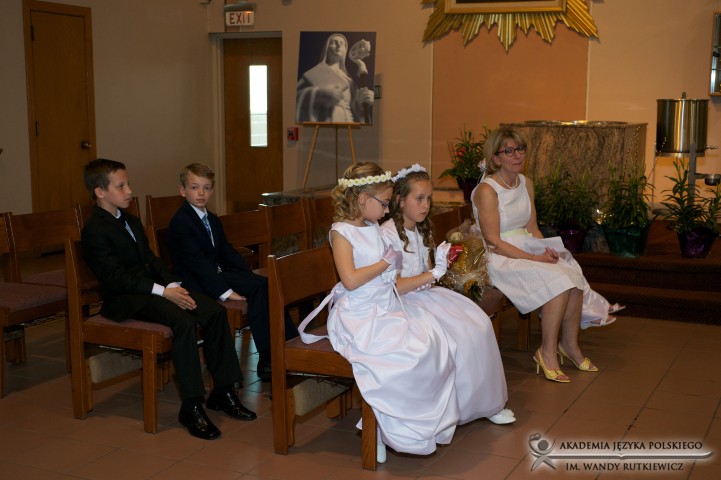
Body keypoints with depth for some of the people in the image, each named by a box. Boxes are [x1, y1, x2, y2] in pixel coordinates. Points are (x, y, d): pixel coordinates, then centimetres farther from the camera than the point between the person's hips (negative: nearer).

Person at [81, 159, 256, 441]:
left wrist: (173, 284, -4)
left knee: (215, 312, -11)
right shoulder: (95, 231, -10)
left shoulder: (131, 222, 19)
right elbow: (116, 278, -19)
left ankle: (223, 391, -3)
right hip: (125, 300, -9)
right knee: (183, 321, -33)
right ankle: (191, 407, -27)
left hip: (153, 287, 9)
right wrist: (162, 291, -23)